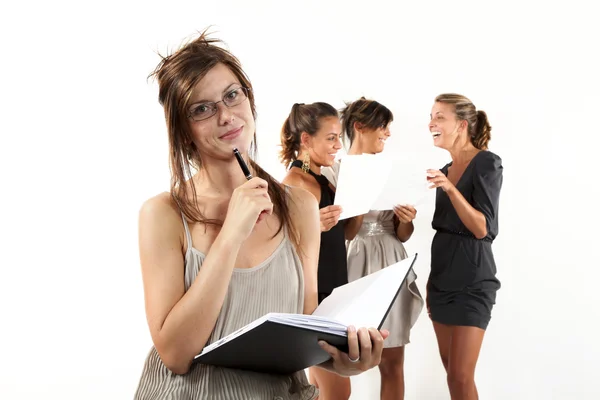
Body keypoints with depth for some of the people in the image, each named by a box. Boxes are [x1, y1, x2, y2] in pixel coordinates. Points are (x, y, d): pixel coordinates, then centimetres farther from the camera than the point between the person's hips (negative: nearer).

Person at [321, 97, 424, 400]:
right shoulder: (333, 172, -4)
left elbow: (402, 235, 11)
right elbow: (340, 234, -10)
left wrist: (406, 220, -9)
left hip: (390, 268, 4)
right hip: (352, 268, -4)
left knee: (393, 363, 6)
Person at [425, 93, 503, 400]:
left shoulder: (487, 163, -10)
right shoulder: (445, 169, 12)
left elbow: (482, 229, -17)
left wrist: (450, 189, -28)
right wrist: (431, 281, 16)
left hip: (471, 280, -8)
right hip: (442, 278, 8)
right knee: (451, 370, 12)